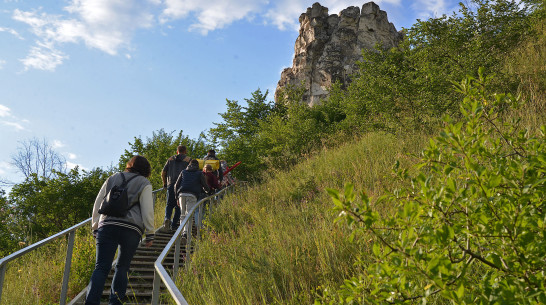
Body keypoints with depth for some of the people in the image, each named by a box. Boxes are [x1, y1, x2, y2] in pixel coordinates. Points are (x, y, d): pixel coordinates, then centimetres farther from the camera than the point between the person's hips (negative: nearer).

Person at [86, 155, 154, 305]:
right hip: (131, 229, -2)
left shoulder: (112, 179, 20)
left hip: (106, 226, 2)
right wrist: (150, 235, 7)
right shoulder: (144, 184, 8)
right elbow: (147, 211, 1)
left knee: (101, 267, -2)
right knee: (122, 267, 15)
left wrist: (95, 228, 24)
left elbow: (97, 205, 19)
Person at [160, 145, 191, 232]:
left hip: (171, 186, 2)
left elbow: (163, 173, 11)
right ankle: (174, 225, 6)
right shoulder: (189, 160, 5)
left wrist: (165, 184, 23)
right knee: (179, 206, 7)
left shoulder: (170, 159, 13)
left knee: (169, 204, 10)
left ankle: (167, 219, -15)